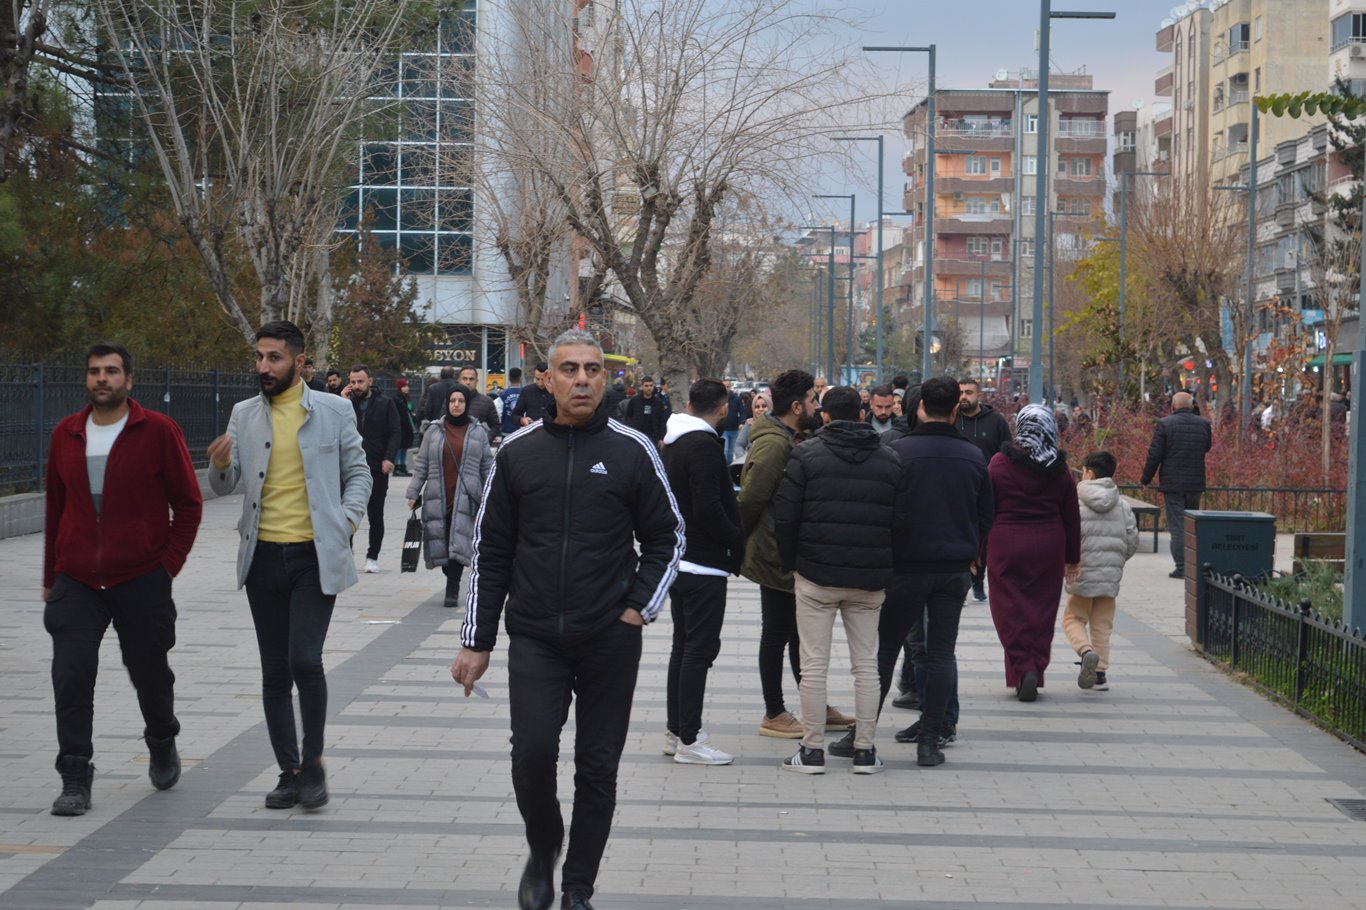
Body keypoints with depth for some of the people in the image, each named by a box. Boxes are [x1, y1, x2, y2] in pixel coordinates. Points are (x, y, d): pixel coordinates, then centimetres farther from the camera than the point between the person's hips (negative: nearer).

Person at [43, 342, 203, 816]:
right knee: (71, 677, -8)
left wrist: (169, 562, -6)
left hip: (141, 580, -2)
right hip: (76, 582, 2)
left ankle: (162, 746, 39)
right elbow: (55, 508, 16)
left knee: (150, 672, 10)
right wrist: (51, 577, 17)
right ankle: (75, 781, -3)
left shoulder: (158, 431, -3)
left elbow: (188, 502, 0)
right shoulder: (66, 435, 8)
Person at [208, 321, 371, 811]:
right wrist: (220, 464, -16)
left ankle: (313, 764, 3)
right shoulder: (243, 415, 8)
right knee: (275, 670, 7)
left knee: (305, 660, -14)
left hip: (315, 555, -3)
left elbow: (357, 472, 9)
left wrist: (346, 522, -6)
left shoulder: (334, 411, 2)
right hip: (264, 556, 3)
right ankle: (289, 771, 17)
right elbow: (225, 486, 7)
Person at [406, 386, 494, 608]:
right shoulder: (434, 431, 9)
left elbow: (487, 466, 12)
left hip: (465, 498, -2)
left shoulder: (478, 432, 8)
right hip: (438, 497, 2)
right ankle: (453, 586, 19)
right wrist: (413, 493, 7)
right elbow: (421, 464, 11)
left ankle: (452, 591, -11)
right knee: (442, 542, 1)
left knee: (458, 543, -13)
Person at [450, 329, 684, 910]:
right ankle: (542, 850, 15)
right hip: (535, 639, 0)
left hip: (610, 641, 0)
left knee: (598, 769, 5)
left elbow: (667, 538, 8)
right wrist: (477, 641, 6)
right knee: (532, 752, -13)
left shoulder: (633, 451, 0)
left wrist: (640, 608, -5)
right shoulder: (517, 452, 4)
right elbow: (490, 552, 8)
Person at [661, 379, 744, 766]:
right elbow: (709, 508, -24)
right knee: (700, 648, -5)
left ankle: (676, 731, 22)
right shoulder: (704, 445, -17)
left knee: (683, 645, 16)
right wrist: (736, 539, -11)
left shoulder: (674, 443, 13)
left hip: (677, 558, 10)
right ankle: (689, 740, -4)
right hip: (703, 564, -10)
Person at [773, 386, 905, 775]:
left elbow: (785, 516, -6)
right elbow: (900, 521, 5)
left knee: (814, 664, 3)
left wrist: (790, 564, 5)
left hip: (816, 576, -3)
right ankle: (865, 750, 10)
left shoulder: (806, 454, -4)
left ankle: (812, 750, 4)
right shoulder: (890, 460, 6)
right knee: (866, 663, 9)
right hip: (870, 580, 3)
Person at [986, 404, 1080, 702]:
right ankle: (1036, 671, 10)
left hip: (1006, 546, -2)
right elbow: (1071, 517, 6)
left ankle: (1023, 668, -11)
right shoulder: (1059, 469, 1)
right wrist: (1072, 557, 16)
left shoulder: (999, 463, -6)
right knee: (1042, 609, 9)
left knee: (1010, 609, 3)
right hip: (1048, 546, 2)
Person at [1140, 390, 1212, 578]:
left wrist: (1146, 479, 3)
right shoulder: (1203, 424, 2)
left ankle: (1181, 567, -5)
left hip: (1173, 483, -4)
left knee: (1177, 526, -1)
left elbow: (1154, 455, -8)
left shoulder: (1165, 424, -9)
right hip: (1196, 484, 4)